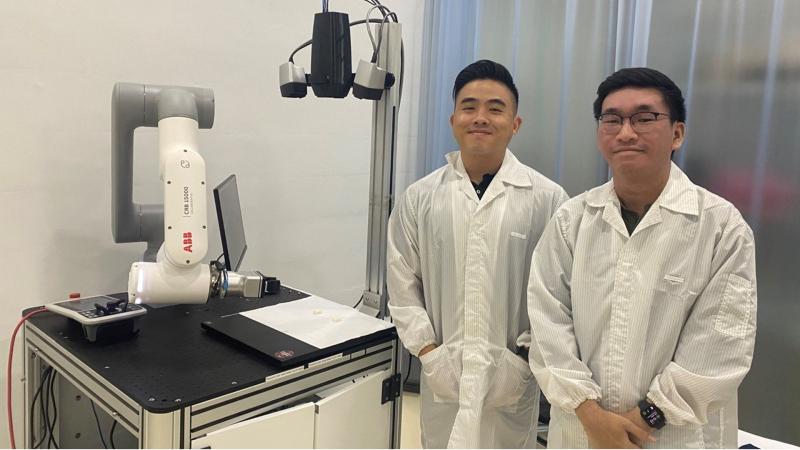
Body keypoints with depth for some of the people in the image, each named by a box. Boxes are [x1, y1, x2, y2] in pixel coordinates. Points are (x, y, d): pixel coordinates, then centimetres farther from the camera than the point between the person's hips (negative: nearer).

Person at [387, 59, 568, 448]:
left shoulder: (547, 198, -6)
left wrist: (525, 358, -7)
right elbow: (403, 283, 2)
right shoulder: (420, 197, -1)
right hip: (442, 373, 2)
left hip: (512, 375, -1)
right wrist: (428, 353, -4)